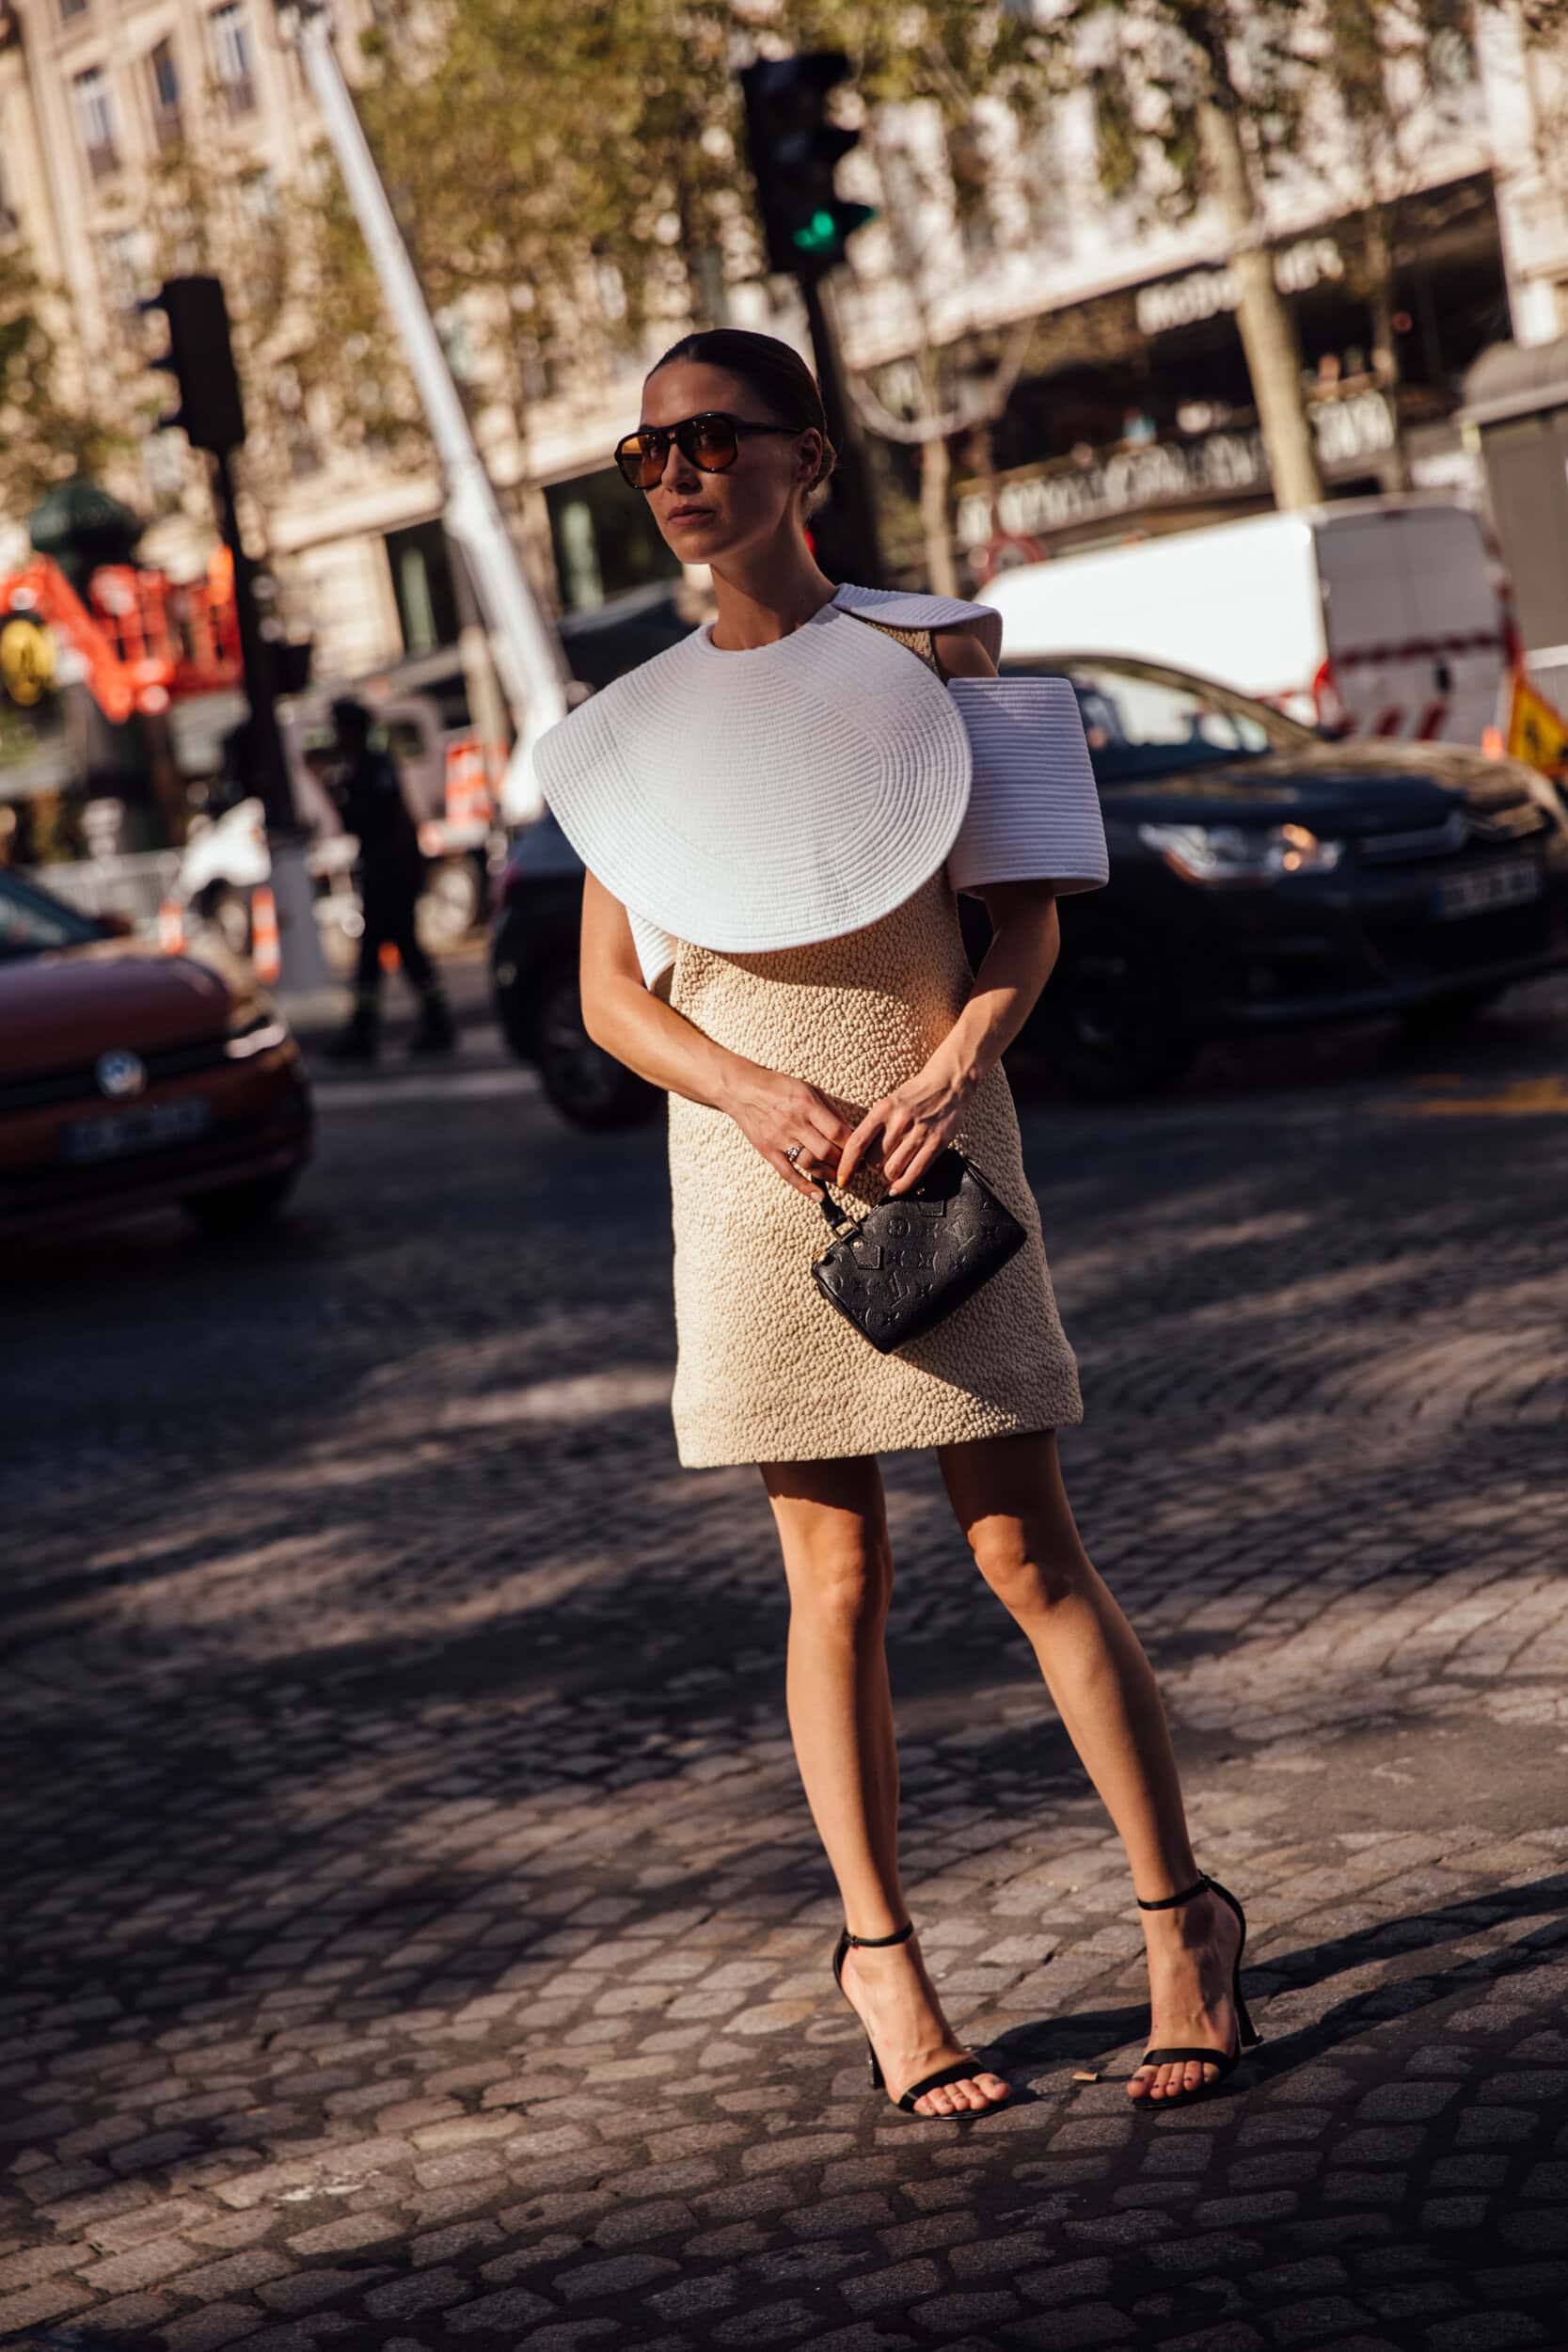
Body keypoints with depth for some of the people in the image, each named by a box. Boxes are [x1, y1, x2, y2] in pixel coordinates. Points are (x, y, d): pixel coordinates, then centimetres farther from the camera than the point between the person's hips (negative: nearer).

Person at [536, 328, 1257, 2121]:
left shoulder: (933, 647, 3)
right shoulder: (637, 715, 8)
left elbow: (1028, 911, -1)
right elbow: (609, 992, 4)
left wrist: (954, 1066, -19)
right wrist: (755, 1092, -14)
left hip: (930, 1147, -2)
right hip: (751, 1167, 2)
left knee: (1026, 1550, -2)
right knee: (835, 1578, 5)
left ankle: (1181, 1917, 11)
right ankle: (878, 1953, 17)